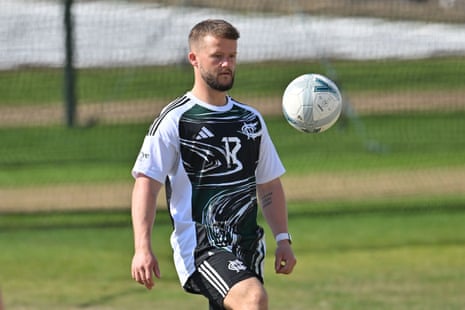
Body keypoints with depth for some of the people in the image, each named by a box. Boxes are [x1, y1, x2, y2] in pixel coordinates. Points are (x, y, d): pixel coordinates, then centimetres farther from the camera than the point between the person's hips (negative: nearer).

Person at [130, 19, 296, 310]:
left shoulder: (251, 120, 16)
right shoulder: (174, 120, -3)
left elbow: (269, 186, 22)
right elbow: (146, 184, -8)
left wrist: (283, 239, 11)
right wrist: (143, 248, -19)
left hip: (247, 246, 7)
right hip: (199, 246, -7)